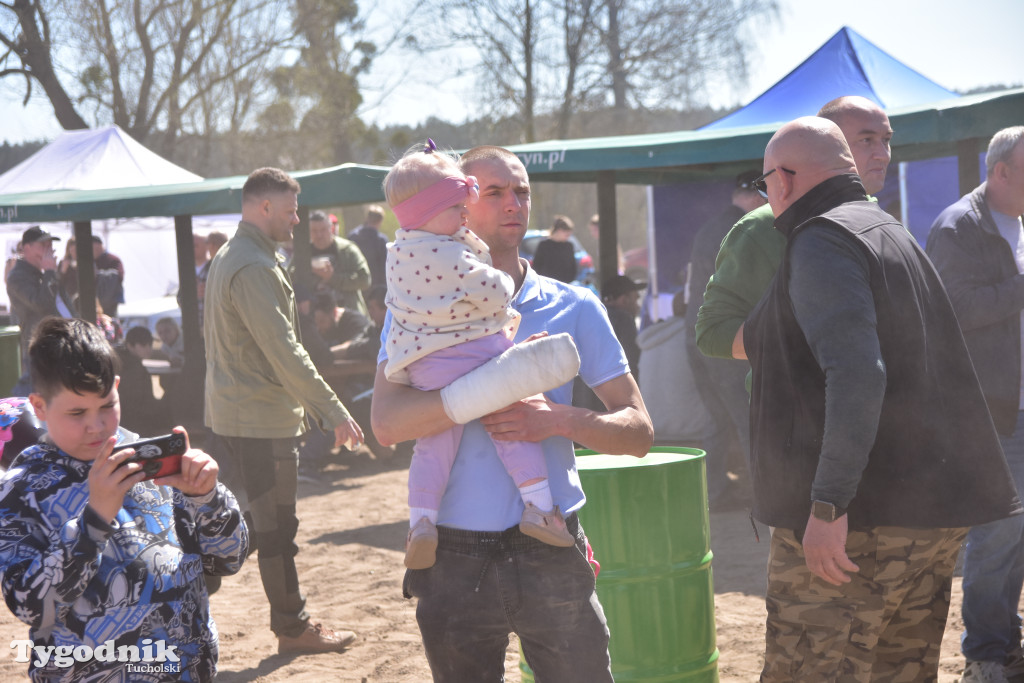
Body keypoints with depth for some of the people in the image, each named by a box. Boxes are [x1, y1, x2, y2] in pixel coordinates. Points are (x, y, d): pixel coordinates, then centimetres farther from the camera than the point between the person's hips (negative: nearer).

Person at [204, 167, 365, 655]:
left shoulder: (226, 258, 13)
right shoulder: (254, 268, -19)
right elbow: (284, 352, -23)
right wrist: (332, 411, -20)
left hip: (228, 410, 10)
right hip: (263, 418, -10)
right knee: (276, 527, 0)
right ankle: (294, 628, 10)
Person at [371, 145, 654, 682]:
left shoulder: (574, 308, 4)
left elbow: (638, 432, 3)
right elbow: (387, 422, -14)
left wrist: (561, 419, -16)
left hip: (551, 555, 0)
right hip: (455, 561, 0)